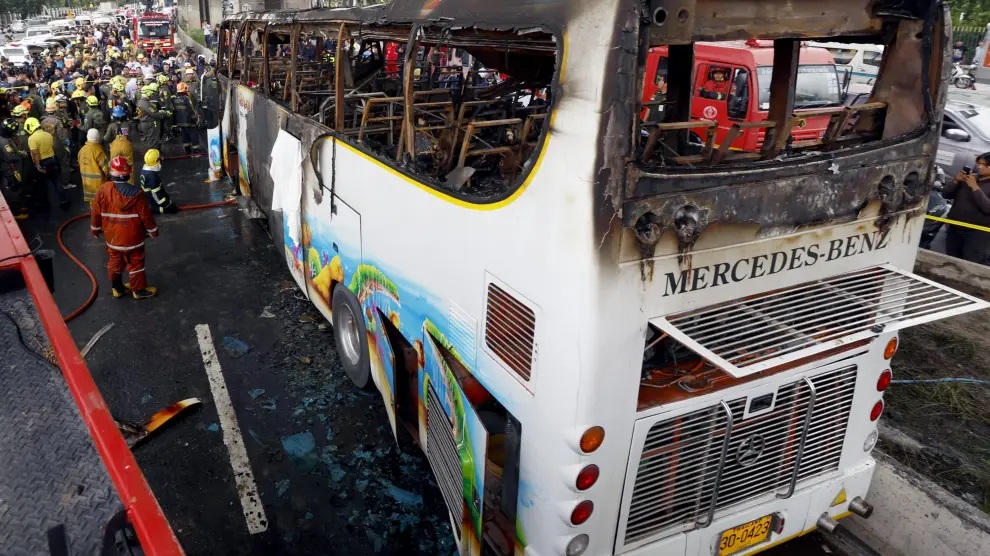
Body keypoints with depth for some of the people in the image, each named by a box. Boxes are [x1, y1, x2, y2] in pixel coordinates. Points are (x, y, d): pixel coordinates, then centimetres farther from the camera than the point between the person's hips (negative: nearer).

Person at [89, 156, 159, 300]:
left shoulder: (103, 190, -12)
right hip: (132, 238, -4)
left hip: (112, 237, 4)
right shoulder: (136, 193, -21)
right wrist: (153, 230, 3)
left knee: (114, 262, 20)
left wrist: (95, 229, 14)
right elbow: (146, 215, -13)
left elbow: (95, 212, -2)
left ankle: (117, 288, 34)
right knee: (135, 264, 10)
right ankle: (139, 290, 22)